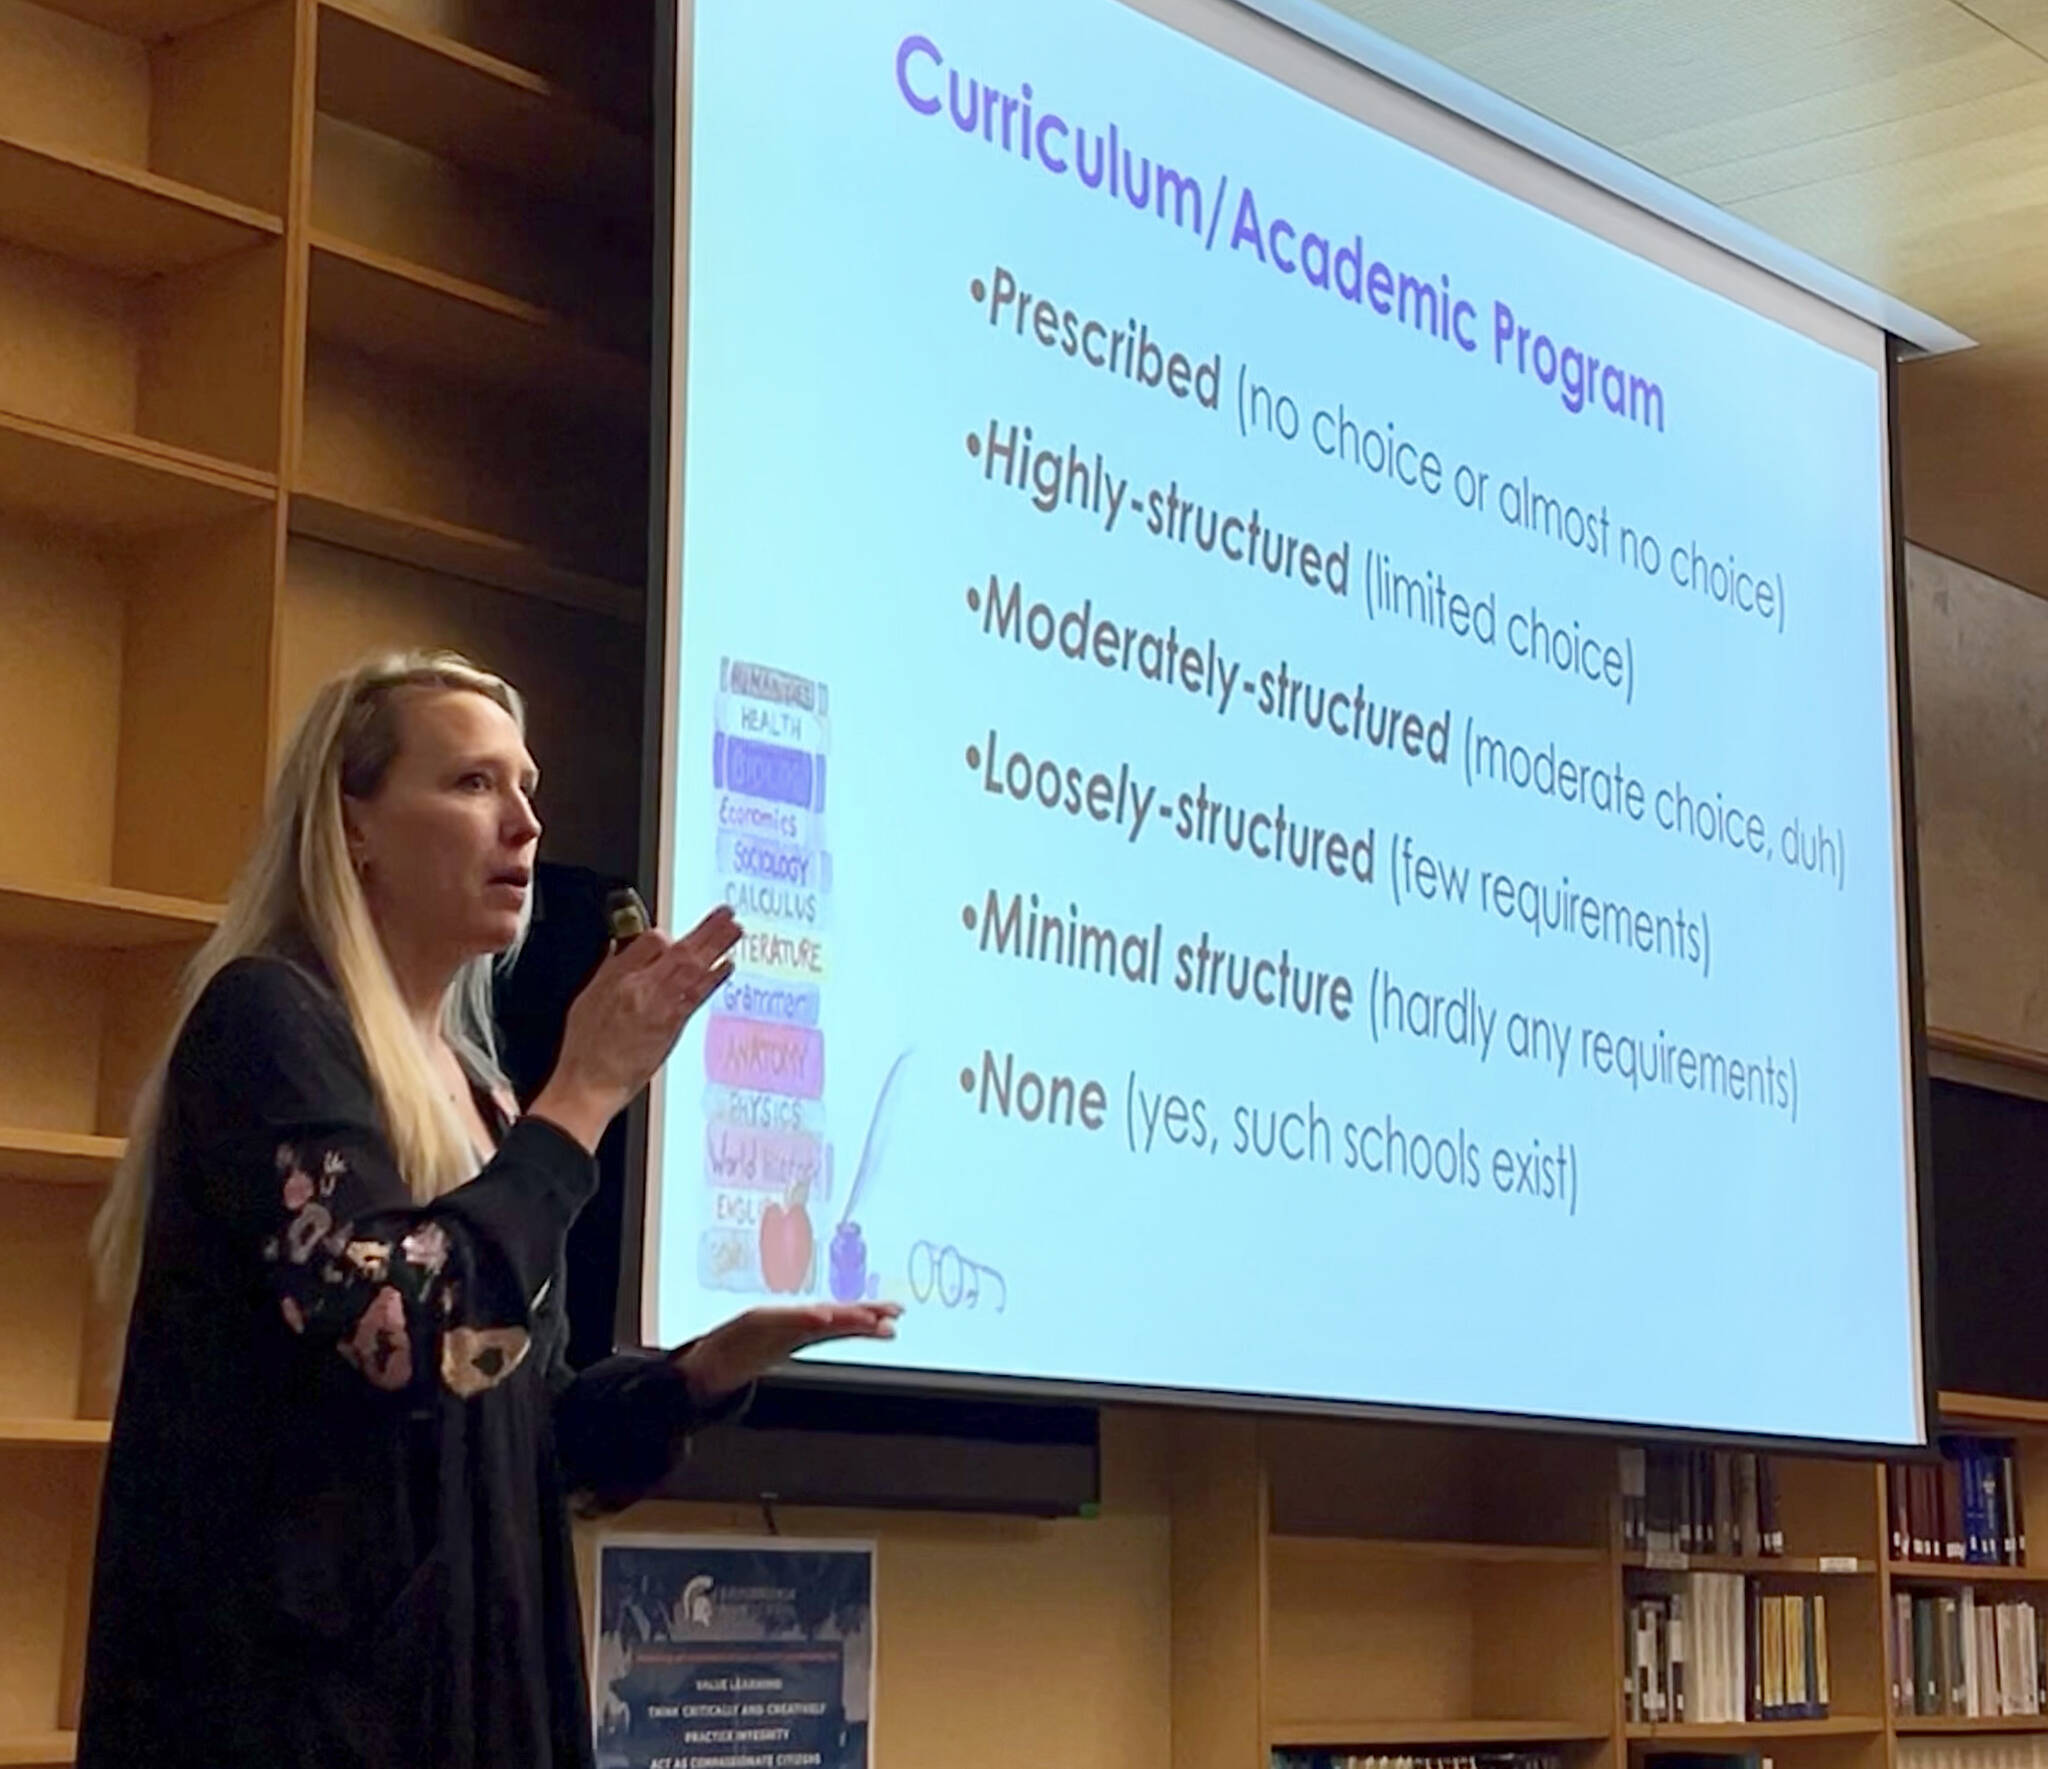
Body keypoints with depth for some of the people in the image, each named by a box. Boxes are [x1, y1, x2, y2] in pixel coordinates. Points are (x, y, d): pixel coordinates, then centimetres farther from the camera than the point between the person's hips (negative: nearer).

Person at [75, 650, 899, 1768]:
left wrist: (714, 1363, 1)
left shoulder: (470, 1089, 13)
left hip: (465, 1674, 8)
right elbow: (404, 1333, -24)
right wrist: (588, 1090, -15)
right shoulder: (266, 1019, -11)